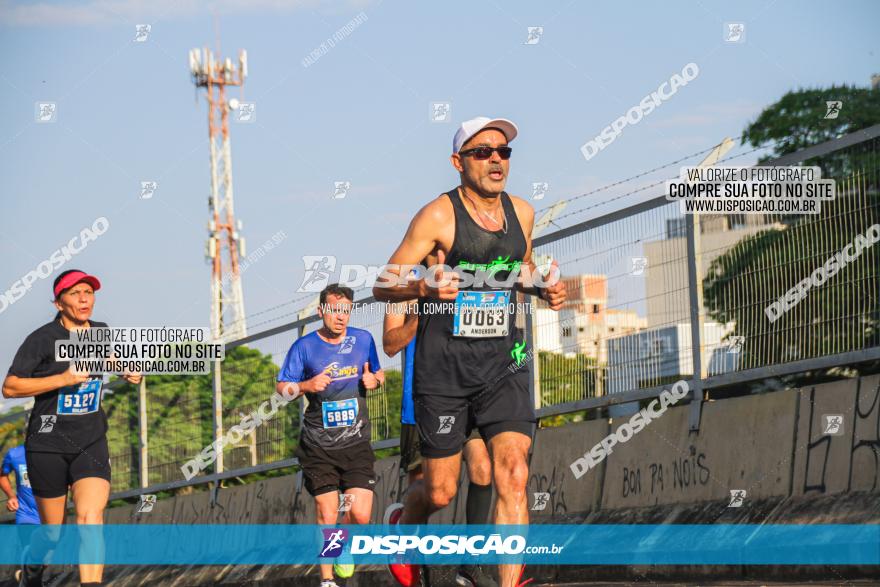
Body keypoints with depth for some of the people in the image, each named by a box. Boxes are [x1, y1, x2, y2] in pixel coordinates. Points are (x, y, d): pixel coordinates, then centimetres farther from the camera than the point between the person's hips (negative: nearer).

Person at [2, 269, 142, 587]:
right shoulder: (42, 339, -11)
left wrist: (130, 372, 9)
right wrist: (62, 379, -23)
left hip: (91, 441, 3)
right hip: (48, 444, -3)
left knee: (91, 516, -21)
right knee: (52, 532, 7)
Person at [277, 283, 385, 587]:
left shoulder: (363, 340, 4)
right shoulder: (304, 346, -3)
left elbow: (378, 374, 19)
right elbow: (282, 387, 1)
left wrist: (375, 379, -5)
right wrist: (307, 385, -19)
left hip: (356, 442, 1)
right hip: (318, 445, -1)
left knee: (361, 515, -8)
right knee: (326, 514, -2)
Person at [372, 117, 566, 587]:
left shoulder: (521, 213, 8)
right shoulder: (439, 216, -8)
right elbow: (382, 286, -8)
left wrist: (543, 289, 6)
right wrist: (423, 287, -29)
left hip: (503, 364, 4)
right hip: (443, 367, -4)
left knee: (513, 474, -14)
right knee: (441, 494, 2)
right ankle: (402, 525, 37)